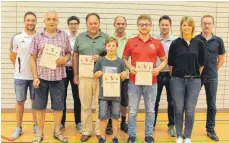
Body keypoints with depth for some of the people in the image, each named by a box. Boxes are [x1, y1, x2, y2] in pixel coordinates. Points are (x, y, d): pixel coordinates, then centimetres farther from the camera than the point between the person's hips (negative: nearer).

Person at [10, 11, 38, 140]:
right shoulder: (17, 38, -2)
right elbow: (12, 57, 7)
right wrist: (22, 67, 8)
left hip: (36, 76, 0)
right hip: (20, 76, 0)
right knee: (20, 102, 7)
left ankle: (36, 125, 24)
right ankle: (19, 128, 18)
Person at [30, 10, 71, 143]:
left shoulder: (64, 36, 4)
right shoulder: (37, 37, 0)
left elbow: (69, 53, 12)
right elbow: (33, 58, 0)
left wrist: (65, 59, -12)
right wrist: (35, 77, -6)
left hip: (58, 76, 1)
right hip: (42, 76, 0)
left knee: (58, 105, 8)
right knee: (40, 106, 7)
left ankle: (57, 131, 25)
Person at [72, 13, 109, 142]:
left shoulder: (106, 37, 3)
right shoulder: (80, 37, 8)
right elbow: (76, 56, 11)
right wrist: (76, 74, 7)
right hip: (84, 76, 2)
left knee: (100, 106, 5)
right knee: (85, 106, 7)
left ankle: (100, 131, 18)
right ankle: (86, 131, 19)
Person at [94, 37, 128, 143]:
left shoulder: (120, 61, -1)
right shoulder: (101, 61, -2)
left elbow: (123, 78, 7)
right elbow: (94, 76, 6)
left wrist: (124, 76, -15)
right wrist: (97, 74, -15)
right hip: (103, 93, 0)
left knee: (115, 116, 10)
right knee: (102, 116, 5)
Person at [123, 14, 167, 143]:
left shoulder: (157, 43, 3)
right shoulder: (131, 42, 2)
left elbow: (164, 60, 10)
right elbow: (124, 58, 9)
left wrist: (158, 69, -9)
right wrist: (130, 67, -10)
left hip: (151, 82, 1)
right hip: (134, 81, 0)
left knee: (150, 111, 9)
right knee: (133, 111, 6)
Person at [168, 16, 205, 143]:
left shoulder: (199, 43, 2)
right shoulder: (175, 43, -1)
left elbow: (201, 63, 8)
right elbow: (170, 63, 4)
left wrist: (196, 75, 10)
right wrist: (177, 74, 8)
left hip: (194, 80, 1)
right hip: (177, 80, -1)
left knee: (190, 110, 5)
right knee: (178, 109, 6)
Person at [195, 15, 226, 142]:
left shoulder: (218, 41, 1)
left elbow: (221, 59, 12)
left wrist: (214, 70, 6)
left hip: (212, 77, 2)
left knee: (212, 105, 10)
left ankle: (210, 130, 24)